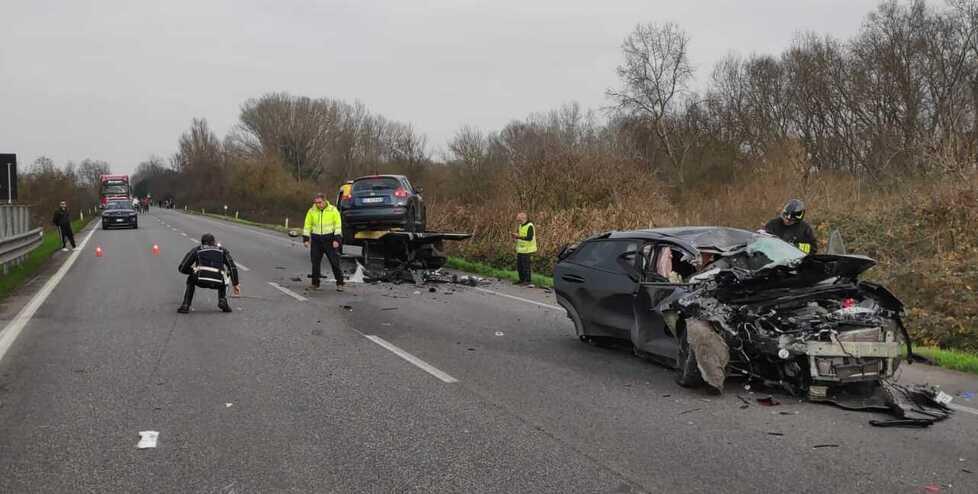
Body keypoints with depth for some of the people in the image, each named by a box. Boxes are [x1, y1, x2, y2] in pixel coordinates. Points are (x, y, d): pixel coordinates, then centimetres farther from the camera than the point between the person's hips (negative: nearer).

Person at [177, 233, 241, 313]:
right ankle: (222, 301, 12)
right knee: (223, 280, 38)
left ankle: (185, 306, 21)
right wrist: (236, 284, 24)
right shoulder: (222, 250, 30)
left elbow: (182, 268, 28)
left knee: (190, 280, 37)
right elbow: (232, 267, 17)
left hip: (200, 280, 0)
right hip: (217, 282, 0)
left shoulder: (196, 249, 29)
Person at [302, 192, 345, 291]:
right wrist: (305, 239, 2)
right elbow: (307, 226, 9)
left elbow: (338, 225, -3)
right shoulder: (311, 211, 3)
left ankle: (339, 284, 2)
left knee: (335, 262, -4)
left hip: (330, 239, -2)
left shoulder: (333, 210, -3)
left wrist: (337, 239, -11)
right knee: (315, 263, 5)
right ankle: (315, 284, 16)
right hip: (316, 240, 2)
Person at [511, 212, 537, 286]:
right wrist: (516, 236, 0)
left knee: (526, 266, -5)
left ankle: (528, 280, 5)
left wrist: (519, 236, -24)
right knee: (519, 266, 12)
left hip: (527, 250, -9)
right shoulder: (521, 225, 12)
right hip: (520, 249, 9)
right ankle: (522, 280, 23)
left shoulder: (529, 226, -17)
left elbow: (529, 238, -24)